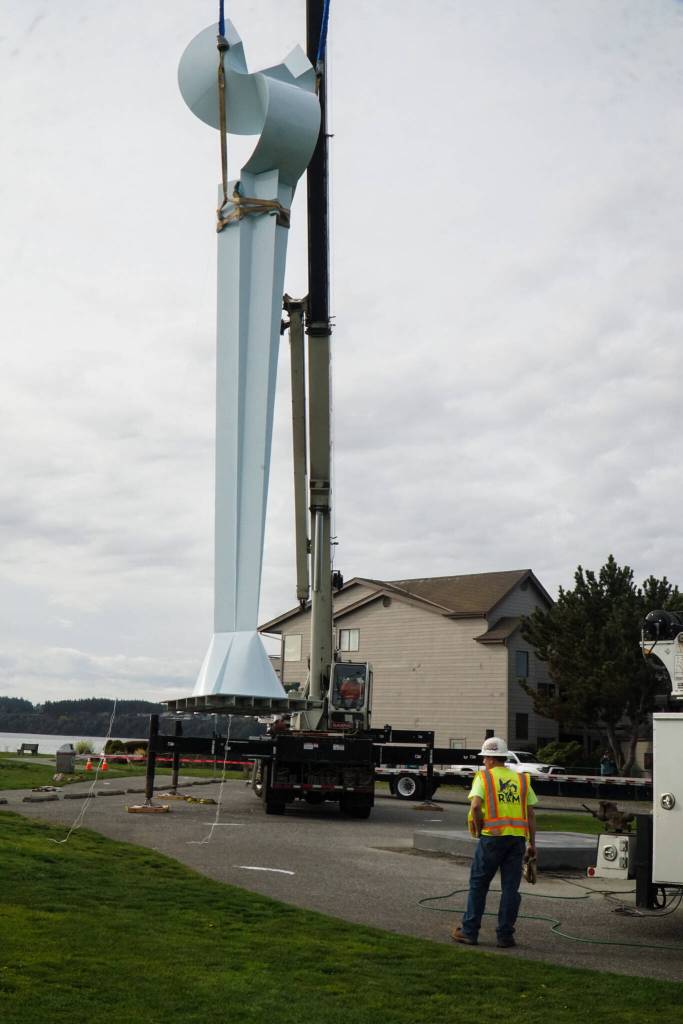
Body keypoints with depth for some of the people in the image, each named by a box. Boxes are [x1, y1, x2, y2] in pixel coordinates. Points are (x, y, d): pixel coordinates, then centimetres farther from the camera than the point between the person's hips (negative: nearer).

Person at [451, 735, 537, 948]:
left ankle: (469, 932, 11)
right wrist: (532, 843, 15)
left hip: (493, 836, -3)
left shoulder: (483, 777, 0)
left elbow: (475, 806, -15)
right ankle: (505, 935, 8)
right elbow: (530, 814, 11)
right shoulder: (521, 779, 13)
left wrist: (477, 828, 1)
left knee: (478, 885, 8)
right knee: (510, 888, 8)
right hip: (518, 838, 3)